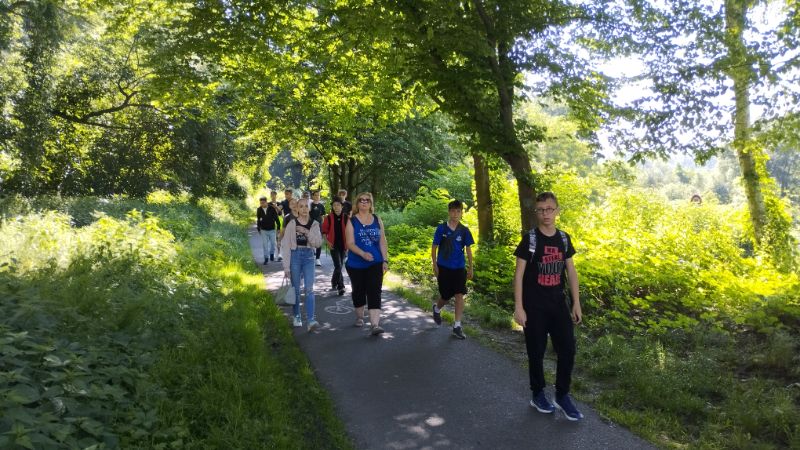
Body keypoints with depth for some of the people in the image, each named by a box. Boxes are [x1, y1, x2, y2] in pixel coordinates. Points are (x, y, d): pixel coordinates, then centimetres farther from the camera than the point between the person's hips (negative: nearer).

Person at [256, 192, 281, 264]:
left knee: (273, 243, 8)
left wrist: (278, 227, -5)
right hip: (263, 230, 1)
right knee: (265, 245, 2)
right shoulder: (259, 209, -4)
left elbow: (276, 218, -6)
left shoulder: (272, 208, -11)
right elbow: (258, 220, 6)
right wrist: (258, 229, 8)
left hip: (272, 229, -1)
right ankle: (266, 258, 9)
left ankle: (272, 254, 31)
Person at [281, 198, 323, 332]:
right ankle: (297, 316, 26)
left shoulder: (314, 224, 4)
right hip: (295, 255, -1)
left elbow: (318, 243, -5)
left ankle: (311, 320, -10)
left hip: (309, 256, 1)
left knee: (309, 289, -8)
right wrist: (286, 266, -7)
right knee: (295, 289, 8)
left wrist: (307, 232, -18)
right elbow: (286, 245, -4)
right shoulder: (292, 223, -3)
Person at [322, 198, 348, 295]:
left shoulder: (346, 218, -1)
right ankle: (340, 286, -2)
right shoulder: (329, 218, -5)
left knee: (340, 265, 13)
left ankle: (334, 283, 33)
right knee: (338, 266, -10)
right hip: (334, 245, -3)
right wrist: (328, 242, -7)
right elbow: (324, 231, 2)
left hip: (343, 245, 3)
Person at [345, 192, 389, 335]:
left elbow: (382, 242, 6)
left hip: (375, 264, 1)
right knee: (359, 291, 14)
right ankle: (359, 317, 37)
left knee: (374, 293, -9)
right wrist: (363, 254, -28)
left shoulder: (377, 220, 5)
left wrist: (385, 260, -1)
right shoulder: (352, 221, -4)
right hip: (356, 264, -1)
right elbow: (350, 243, -12)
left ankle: (375, 325, -15)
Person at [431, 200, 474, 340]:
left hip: (459, 268, 1)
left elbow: (468, 249, 6)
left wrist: (470, 268, 5)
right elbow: (434, 248, 0)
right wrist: (435, 265, -4)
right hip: (444, 268, -1)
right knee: (446, 296, 8)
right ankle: (436, 308, 43)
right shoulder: (441, 228, -5)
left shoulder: (464, 230, -1)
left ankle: (457, 326, 1)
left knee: (459, 295, -7)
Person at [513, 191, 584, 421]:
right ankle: (537, 394, 26)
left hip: (558, 304, 4)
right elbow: (518, 274, -10)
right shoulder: (529, 239, -9)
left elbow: (571, 271, 10)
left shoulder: (564, 238, 4)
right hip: (534, 306, -4)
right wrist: (518, 307, -14)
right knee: (536, 352, 7)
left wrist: (576, 303, 8)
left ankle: (562, 395, 22)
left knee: (568, 349, 4)